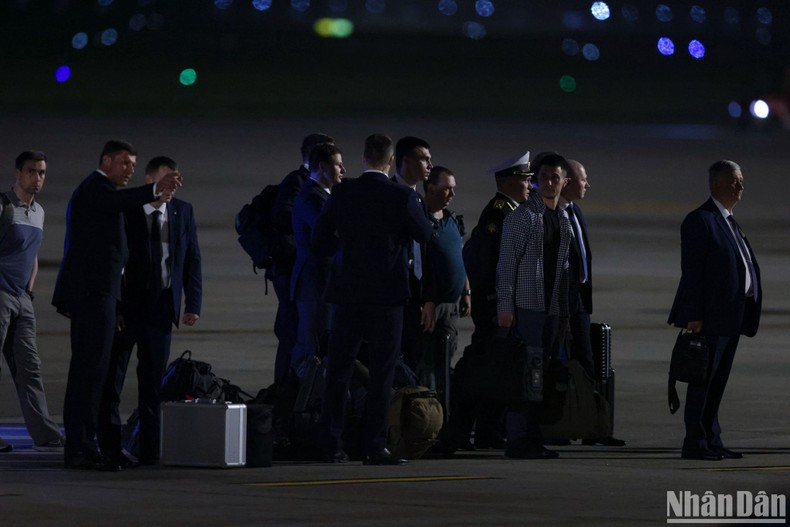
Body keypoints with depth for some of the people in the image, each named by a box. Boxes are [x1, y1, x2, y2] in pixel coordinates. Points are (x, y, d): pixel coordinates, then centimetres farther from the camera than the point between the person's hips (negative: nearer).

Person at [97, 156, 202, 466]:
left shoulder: (183, 212, 7)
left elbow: (192, 260, 9)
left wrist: (193, 304, 0)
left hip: (160, 309, 3)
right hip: (126, 306, -3)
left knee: (153, 383, 6)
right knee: (111, 380, -1)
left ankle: (149, 450, 9)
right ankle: (110, 448, 3)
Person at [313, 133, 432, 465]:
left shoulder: (342, 194, -1)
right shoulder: (402, 197, -8)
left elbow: (320, 241, 4)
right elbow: (426, 236, 5)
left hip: (347, 292, 3)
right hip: (387, 294, -3)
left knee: (339, 370, 7)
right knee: (381, 372, 1)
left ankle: (333, 446, 7)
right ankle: (374, 447, -2)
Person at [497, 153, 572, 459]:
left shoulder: (564, 220, 16)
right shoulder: (522, 217, -5)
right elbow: (506, 263, -8)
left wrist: (566, 311, 17)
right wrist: (505, 307, -14)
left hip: (555, 308, 7)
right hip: (527, 307, -7)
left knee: (543, 375, 7)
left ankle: (533, 439, 12)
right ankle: (518, 441, -9)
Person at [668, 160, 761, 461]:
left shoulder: (728, 221, 17)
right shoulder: (700, 221, -11)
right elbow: (691, 272, -15)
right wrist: (693, 316, -19)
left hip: (731, 319, 9)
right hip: (710, 317, -9)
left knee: (717, 382, 13)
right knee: (704, 380, -5)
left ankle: (712, 441, 18)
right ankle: (694, 444, -2)